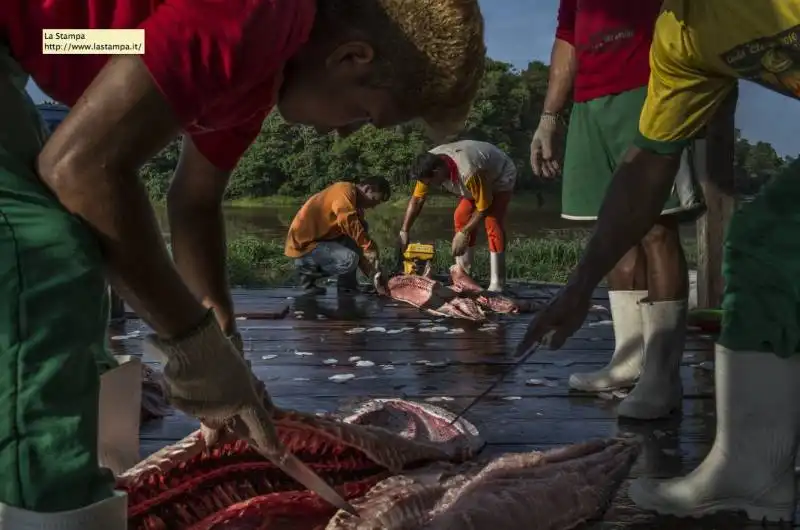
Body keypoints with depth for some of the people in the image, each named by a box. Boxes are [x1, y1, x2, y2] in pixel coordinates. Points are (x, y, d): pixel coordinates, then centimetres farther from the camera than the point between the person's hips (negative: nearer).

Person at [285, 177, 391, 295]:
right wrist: (371, 249, -24)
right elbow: (350, 224, -29)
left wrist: (375, 276, 4)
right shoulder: (345, 191, -14)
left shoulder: (356, 205, 14)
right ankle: (308, 271, -3)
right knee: (349, 259, -27)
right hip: (304, 245, -10)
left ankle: (347, 286, 4)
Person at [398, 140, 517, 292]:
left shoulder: (468, 173, -44)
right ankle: (462, 271, 11)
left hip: (501, 177, -8)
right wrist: (404, 231, -13)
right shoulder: (430, 163, -22)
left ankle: (497, 283, -19)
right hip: (481, 180, 8)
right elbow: (417, 199, -13)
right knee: (461, 217, 0)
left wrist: (464, 233, -24)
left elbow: (483, 208, -30)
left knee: (493, 223, -19)